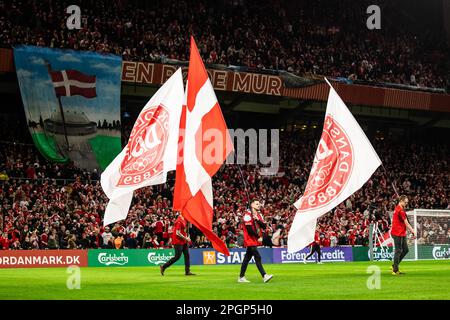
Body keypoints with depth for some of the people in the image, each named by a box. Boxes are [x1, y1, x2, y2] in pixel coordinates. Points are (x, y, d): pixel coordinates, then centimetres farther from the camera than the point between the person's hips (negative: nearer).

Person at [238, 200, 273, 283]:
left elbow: (264, 226, 5)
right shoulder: (248, 215, -13)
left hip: (256, 240, 8)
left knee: (247, 258, 12)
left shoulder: (259, 215, 14)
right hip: (250, 240, -8)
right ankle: (264, 276, -17)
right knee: (258, 257, -14)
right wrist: (258, 237, -11)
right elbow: (249, 229, -18)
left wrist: (258, 220, -11)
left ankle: (241, 277, 18)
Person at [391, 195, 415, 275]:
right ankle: (395, 270, -2)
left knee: (405, 250, 12)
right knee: (398, 251, -6)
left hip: (401, 233, 10)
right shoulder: (400, 211, -18)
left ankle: (395, 266, 19)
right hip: (398, 233, -10)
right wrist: (413, 232, -13)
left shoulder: (398, 209, 14)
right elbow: (406, 223, -16)